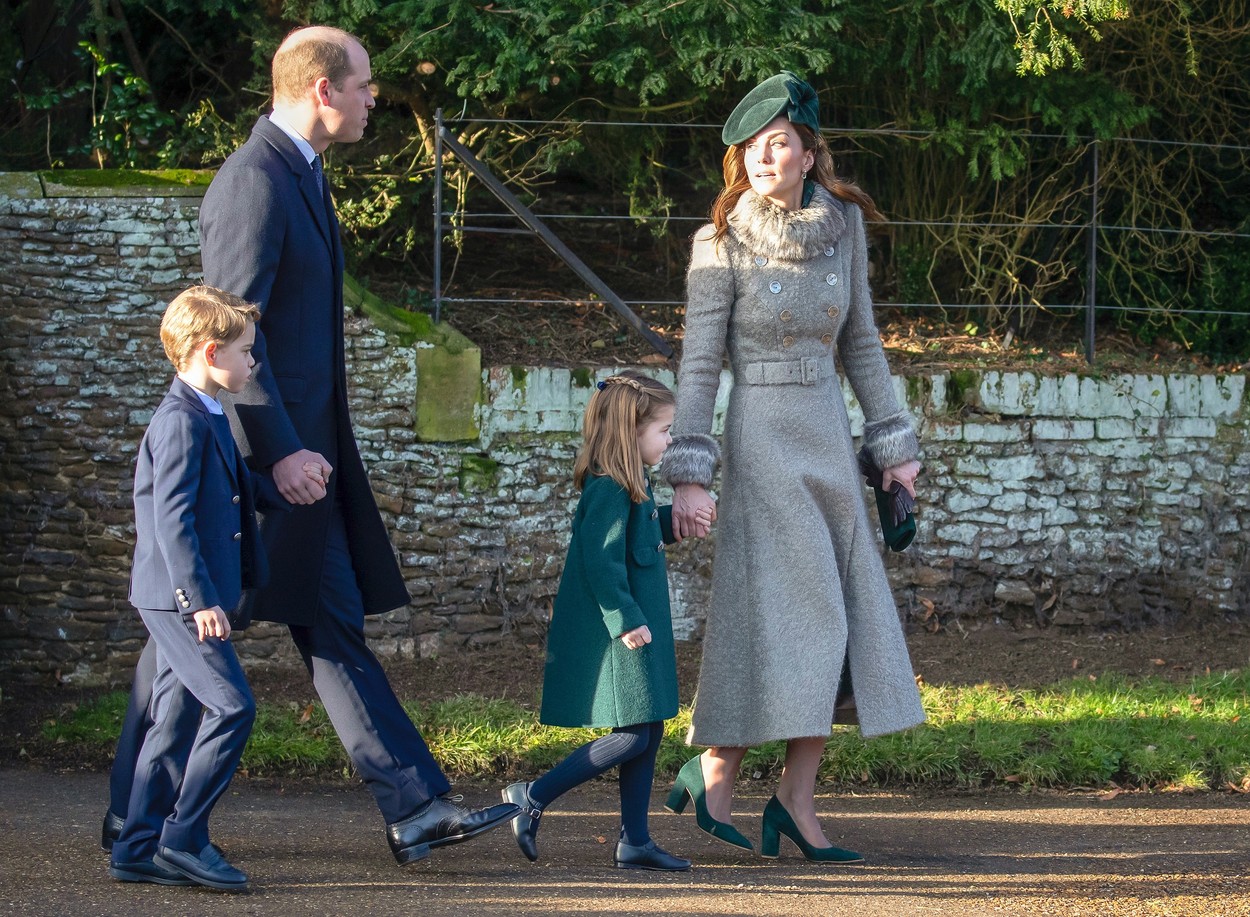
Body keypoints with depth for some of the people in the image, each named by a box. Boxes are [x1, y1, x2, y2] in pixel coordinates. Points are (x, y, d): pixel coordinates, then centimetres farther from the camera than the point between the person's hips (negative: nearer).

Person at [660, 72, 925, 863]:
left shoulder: (843, 226, 5)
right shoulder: (723, 242, -7)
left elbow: (860, 342, 13)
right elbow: (699, 363, -7)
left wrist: (894, 445, 11)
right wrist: (689, 474, -12)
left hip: (829, 439, 5)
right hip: (761, 434, -5)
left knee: (842, 620, 1)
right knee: (786, 614, -11)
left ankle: (798, 801, 6)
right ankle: (714, 770, 3)